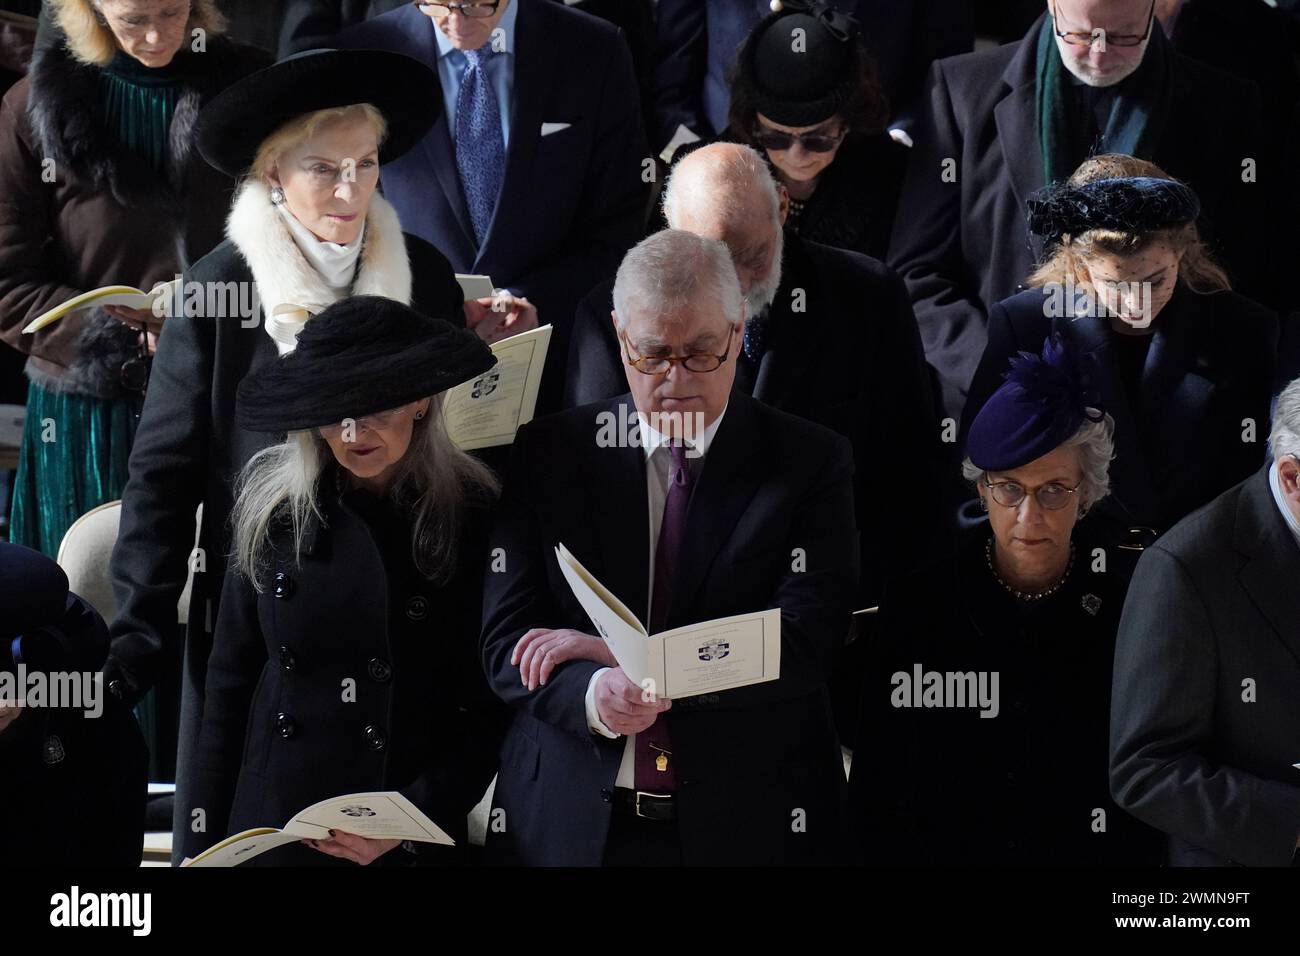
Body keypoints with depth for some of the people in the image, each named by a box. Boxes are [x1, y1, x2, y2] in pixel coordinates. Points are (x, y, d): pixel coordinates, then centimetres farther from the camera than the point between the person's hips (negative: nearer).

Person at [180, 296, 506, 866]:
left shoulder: (472, 518, -6)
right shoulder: (271, 508, -1)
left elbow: (491, 711, -4)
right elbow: (229, 685, 3)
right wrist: (202, 844, 1)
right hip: (268, 832, 2)